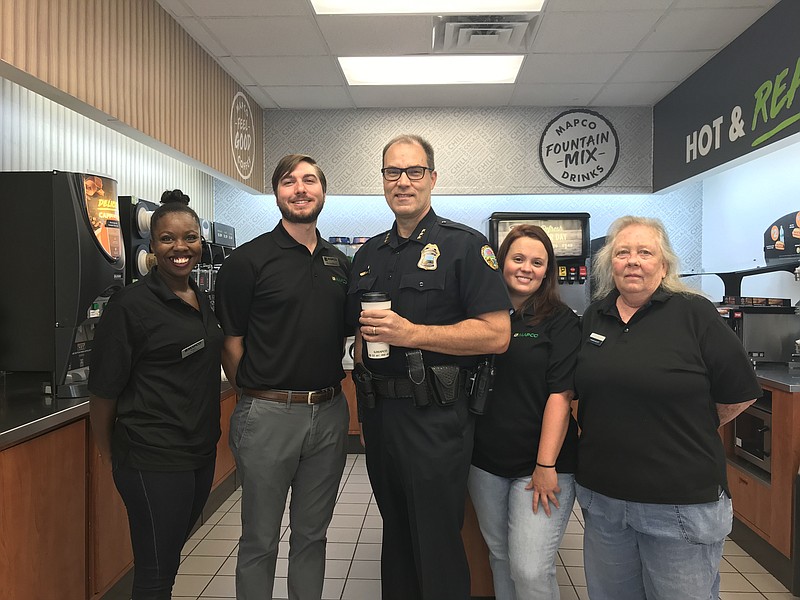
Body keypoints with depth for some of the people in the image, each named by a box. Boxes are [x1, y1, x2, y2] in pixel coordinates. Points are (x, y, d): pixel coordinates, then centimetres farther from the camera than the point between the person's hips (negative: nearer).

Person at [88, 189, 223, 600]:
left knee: (172, 554, 20)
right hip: (153, 458, -7)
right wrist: (110, 457, -2)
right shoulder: (130, 305, -14)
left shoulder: (203, 301, 8)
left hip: (201, 452, 7)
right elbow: (103, 392, -10)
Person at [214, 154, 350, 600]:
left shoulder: (340, 263, 9)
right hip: (269, 415, -4)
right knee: (260, 540, 11)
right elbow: (231, 344, -5)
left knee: (312, 534, 19)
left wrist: (330, 388, 8)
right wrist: (258, 393, -2)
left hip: (329, 410, 5)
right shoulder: (248, 260, -7)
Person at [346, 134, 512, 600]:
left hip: (434, 418, -6)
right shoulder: (368, 254, 12)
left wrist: (410, 333, -21)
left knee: (437, 547, 6)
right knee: (395, 535, 21)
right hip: (379, 413, 6)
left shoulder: (465, 245, -7)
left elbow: (496, 334, -16)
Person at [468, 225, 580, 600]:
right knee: (499, 557, 17)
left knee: (530, 570, -4)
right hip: (486, 460, 4)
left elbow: (560, 395, -12)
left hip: (539, 464, -4)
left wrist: (546, 466, -16)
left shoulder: (561, 322, -6)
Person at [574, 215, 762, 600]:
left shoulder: (694, 313, -8)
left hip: (681, 501, -4)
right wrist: (612, 431, 8)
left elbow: (740, 394, -4)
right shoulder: (594, 316, 5)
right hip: (602, 496, 5)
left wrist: (688, 430, 4)